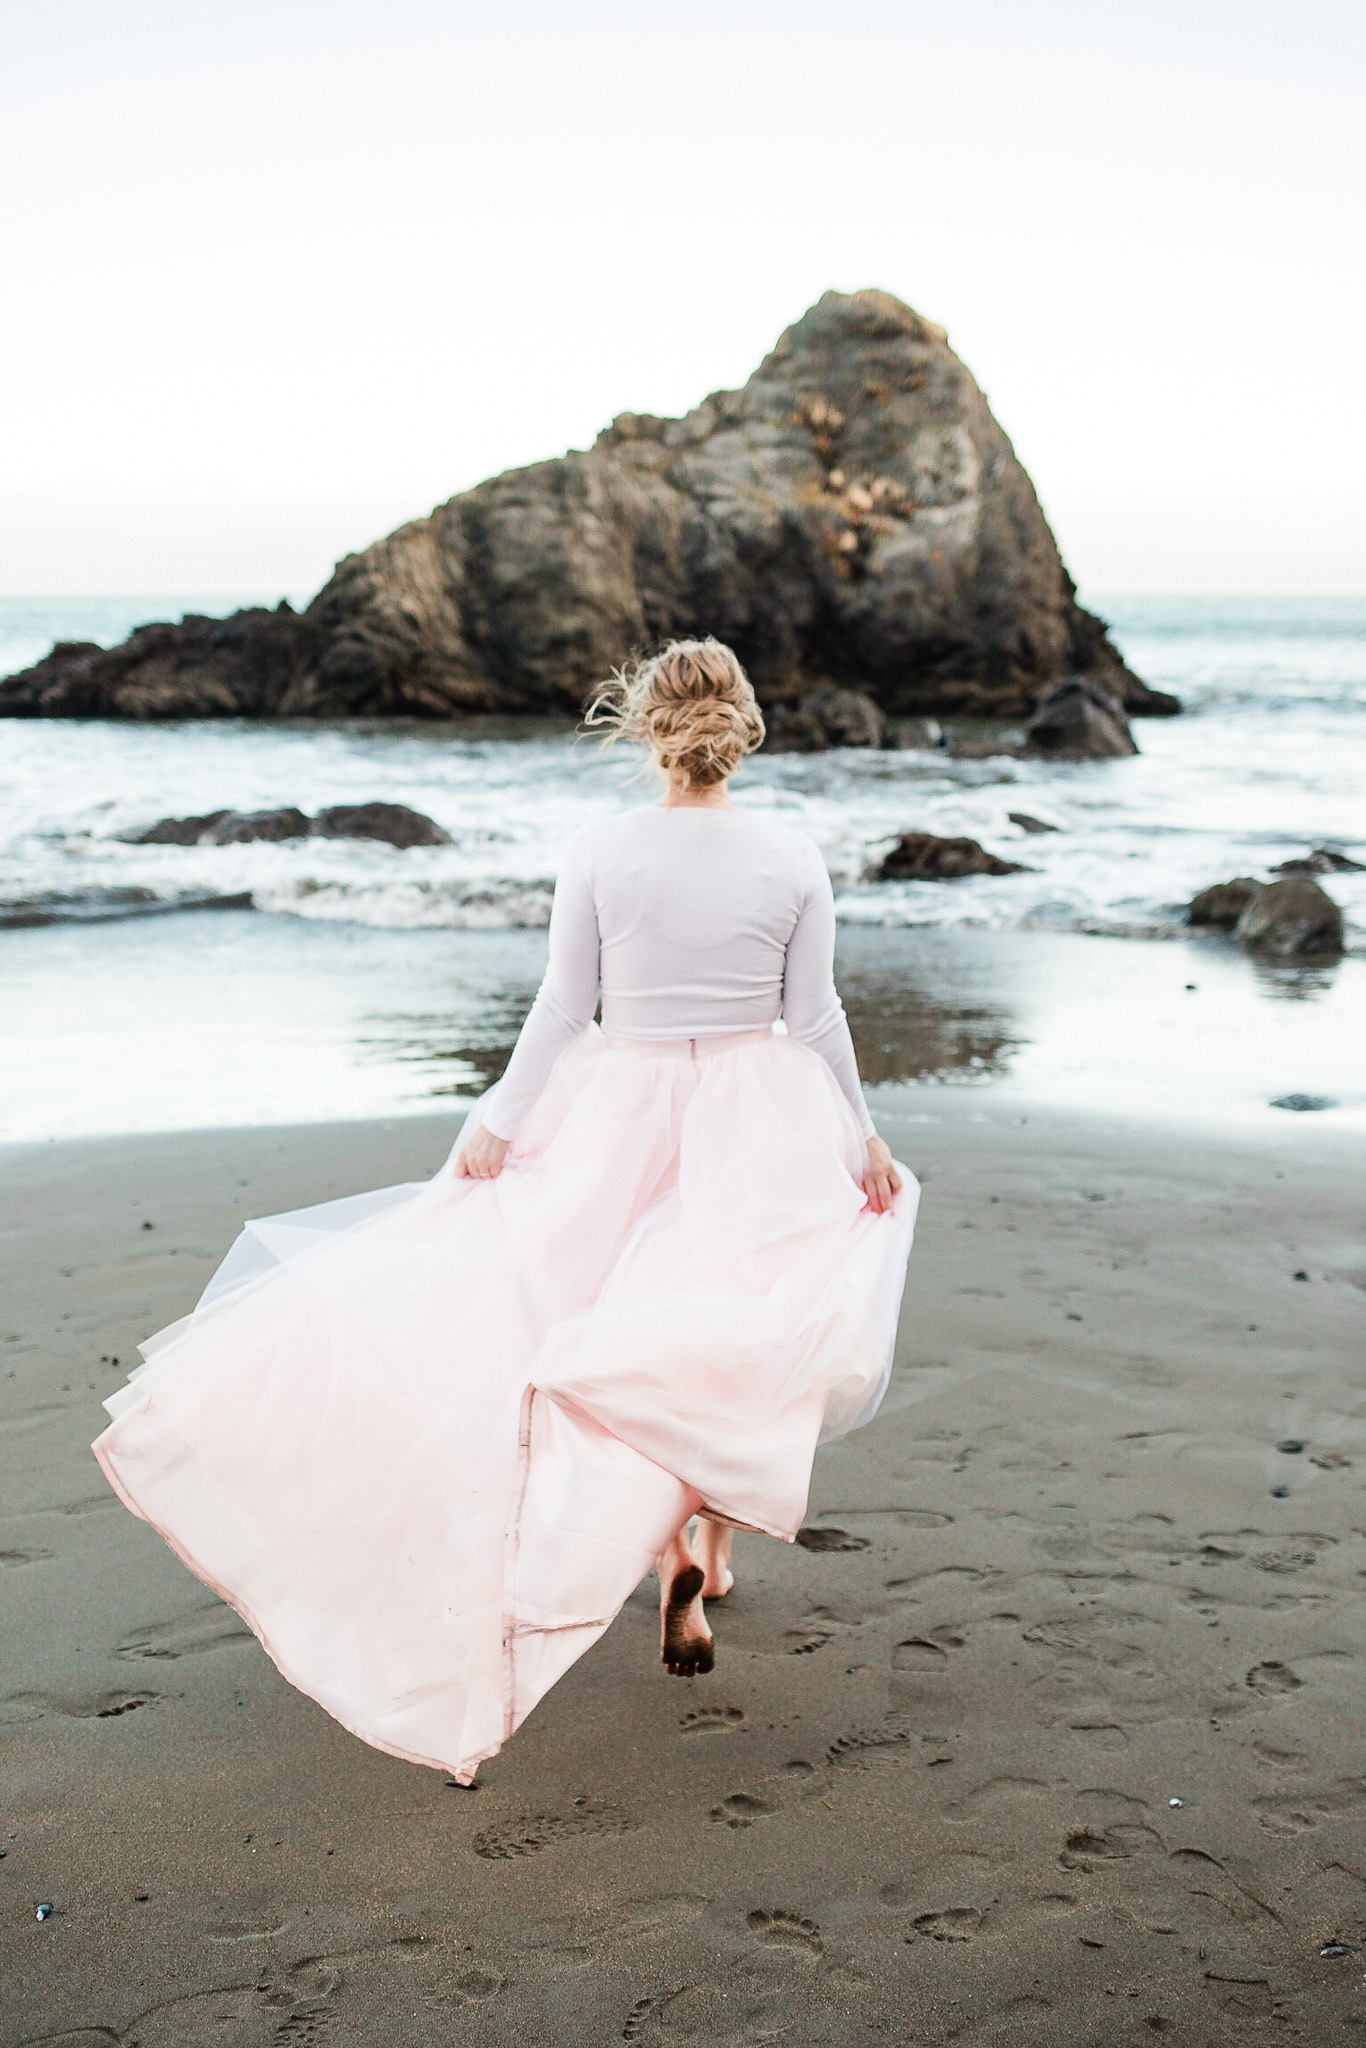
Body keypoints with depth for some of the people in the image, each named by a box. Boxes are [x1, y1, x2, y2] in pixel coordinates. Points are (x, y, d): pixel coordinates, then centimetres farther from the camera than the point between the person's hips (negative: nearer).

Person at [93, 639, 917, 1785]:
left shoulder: (600, 851, -10)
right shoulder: (795, 861, -8)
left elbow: (564, 1009, -6)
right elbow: (817, 1020, -3)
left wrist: (498, 1122, 4)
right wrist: (862, 1138, 9)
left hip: (621, 1118, -1)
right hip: (759, 1124, 1)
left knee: (625, 1339, 12)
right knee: (739, 1338, 18)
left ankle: (667, 1553, 1)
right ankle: (708, 1547, 17)